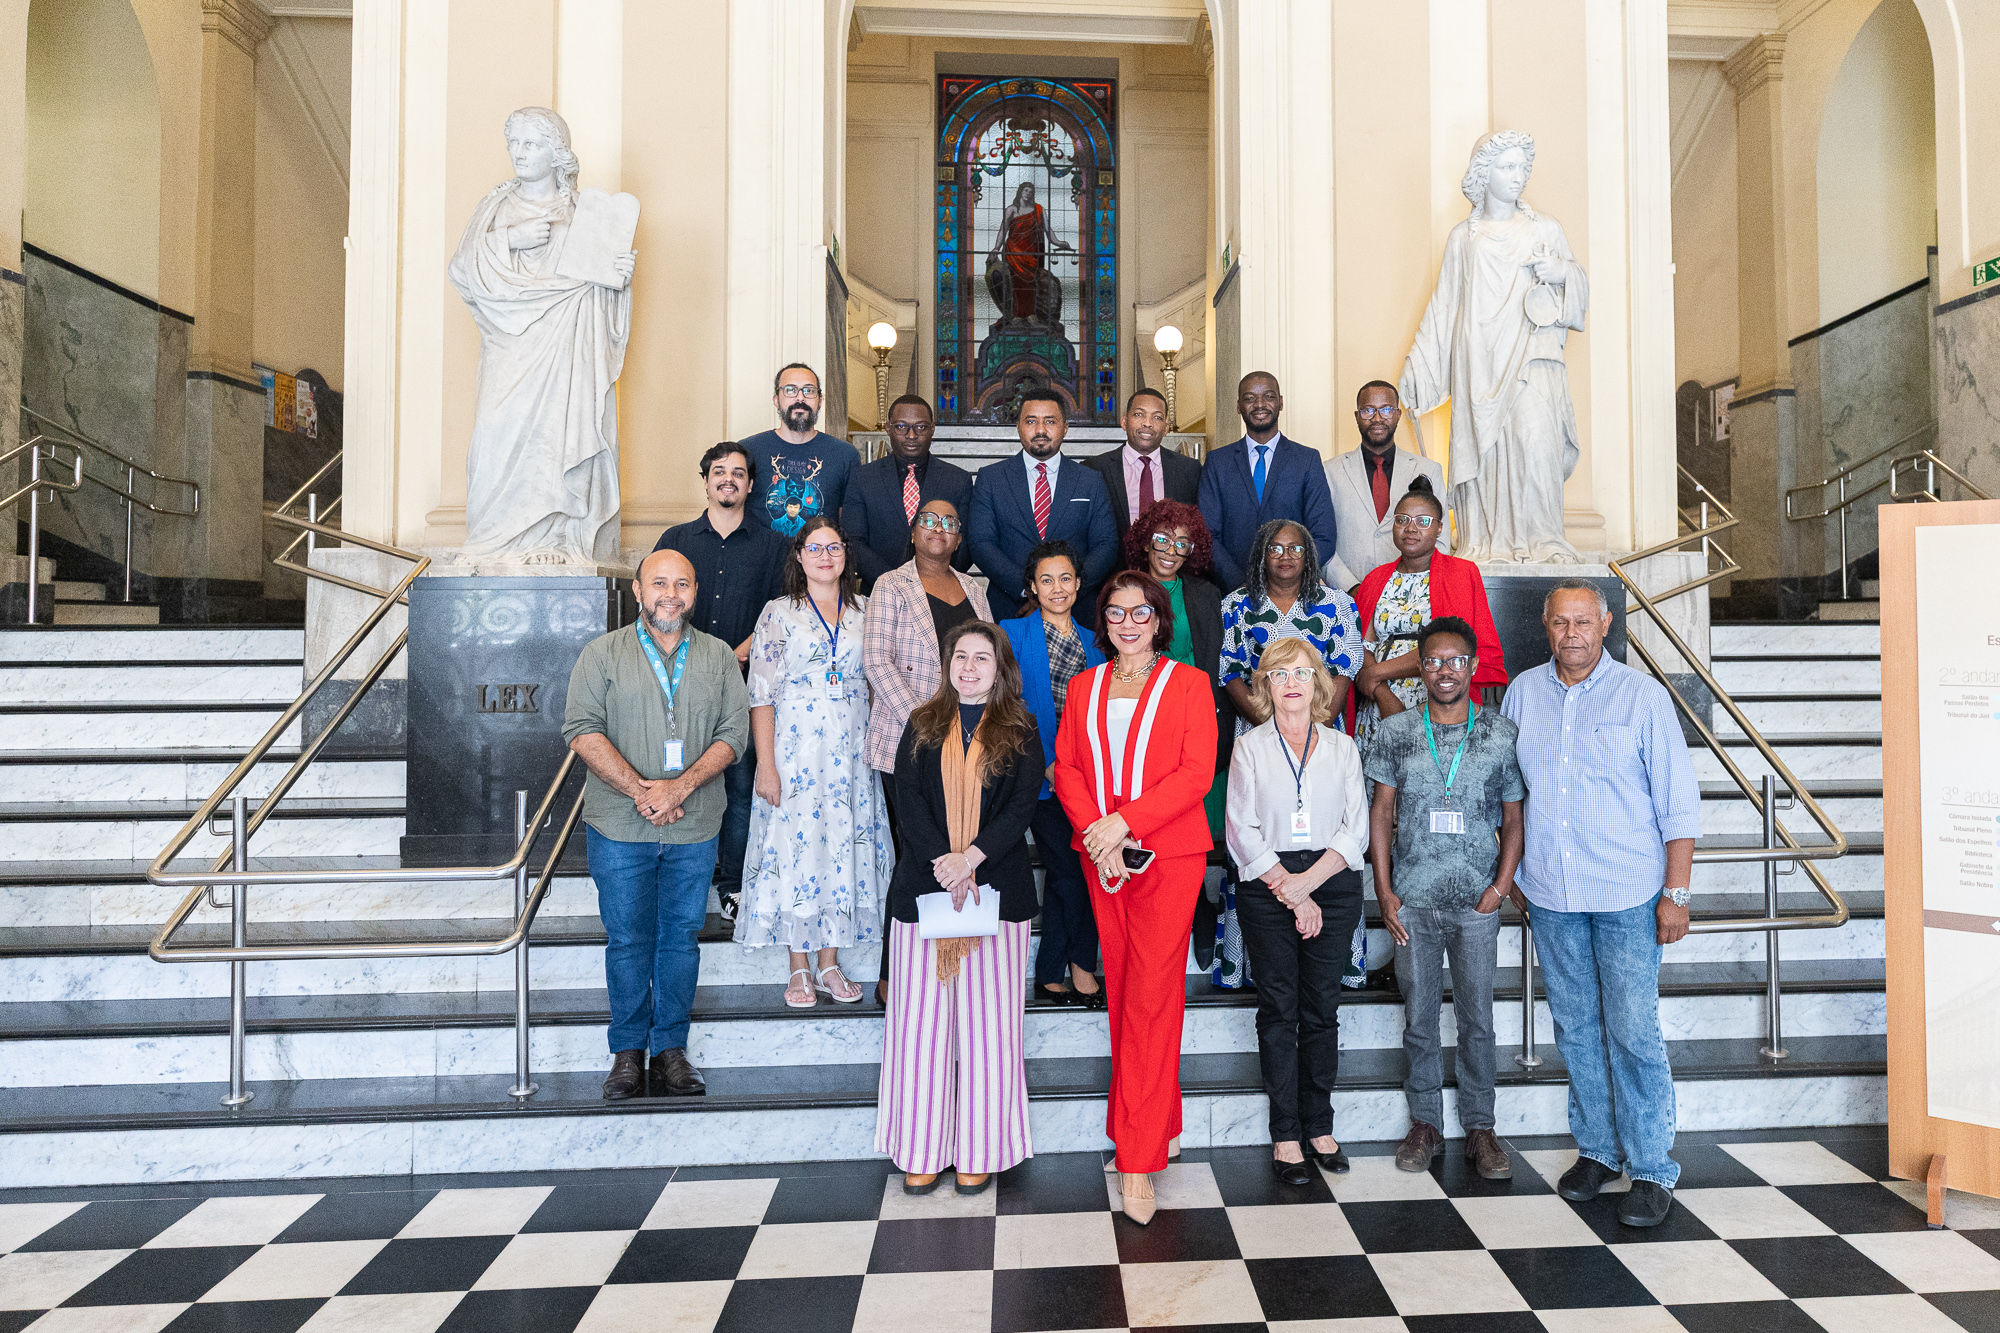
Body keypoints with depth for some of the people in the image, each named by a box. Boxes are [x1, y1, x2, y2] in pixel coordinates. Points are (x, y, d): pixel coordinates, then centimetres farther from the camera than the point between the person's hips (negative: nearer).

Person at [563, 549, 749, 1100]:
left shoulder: (718, 656, 7)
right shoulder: (603, 653, 2)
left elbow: (734, 732, 0)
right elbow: (582, 729, -6)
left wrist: (680, 787, -14)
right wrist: (639, 790, -16)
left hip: (695, 826, 2)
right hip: (620, 826, -1)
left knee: (682, 935, 8)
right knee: (627, 938, 5)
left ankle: (671, 1050, 19)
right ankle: (629, 1051, 19)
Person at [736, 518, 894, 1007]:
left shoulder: (866, 611, 8)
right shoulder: (779, 613, -1)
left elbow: (878, 680, 13)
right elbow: (761, 695, -4)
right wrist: (766, 765, -10)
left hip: (852, 754, 3)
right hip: (795, 751, -2)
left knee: (844, 848, 5)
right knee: (796, 849, 1)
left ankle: (829, 964, 19)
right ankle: (799, 969, 14)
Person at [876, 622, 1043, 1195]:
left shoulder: (1020, 732, 6)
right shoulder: (922, 727, 10)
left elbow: (1022, 805, -4)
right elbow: (908, 799, -1)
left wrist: (969, 858, -16)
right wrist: (942, 861, -14)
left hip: (998, 887, -1)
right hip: (924, 885, 1)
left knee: (988, 1019, 2)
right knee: (921, 1018, 3)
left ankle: (980, 1150, 12)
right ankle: (921, 1150, 13)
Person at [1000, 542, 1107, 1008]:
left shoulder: (1091, 643, 15)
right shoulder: (1013, 634, 1)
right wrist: (1046, 763, -9)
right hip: (1041, 771, -4)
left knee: (1074, 869, 0)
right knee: (1068, 869, -7)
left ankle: (1052, 973, 13)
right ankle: (1078, 966, 11)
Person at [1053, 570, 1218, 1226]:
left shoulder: (1187, 683, 2)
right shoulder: (1084, 687, 14)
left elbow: (1197, 772, -7)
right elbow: (1066, 767, 8)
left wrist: (1125, 821, -16)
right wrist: (1096, 829, -10)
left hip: (1169, 854, -4)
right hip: (1100, 856, 4)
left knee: (1151, 996, -7)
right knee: (1121, 987, 8)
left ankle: (1138, 1160, -3)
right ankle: (1150, 1124, 23)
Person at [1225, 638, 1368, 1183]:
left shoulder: (1342, 747, 9)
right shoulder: (1249, 748, 4)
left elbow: (1356, 829, 2)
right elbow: (1243, 834, -2)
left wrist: (1308, 881, -11)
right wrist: (1289, 893, -9)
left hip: (1333, 884, 2)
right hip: (1266, 888, -1)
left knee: (1322, 1008, 5)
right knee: (1278, 1009, 1)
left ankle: (1319, 1125, 16)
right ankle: (1285, 1134, 8)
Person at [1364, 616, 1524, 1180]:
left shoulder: (1501, 734, 0)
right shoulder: (1395, 732, 1)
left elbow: (1514, 819, 5)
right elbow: (1381, 812, 4)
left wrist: (1500, 888, -6)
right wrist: (1384, 891, -2)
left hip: (1476, 902, 0)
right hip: (1412, 900, 1)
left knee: (1477, 1019, 8)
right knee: (1419, 1017, 9)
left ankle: (1479, 1129, 21)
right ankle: (1425, 1123, 22)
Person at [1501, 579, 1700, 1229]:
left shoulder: (1642, 696, -4)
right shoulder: (1523, 693, 6)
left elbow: (1678, 802, -3)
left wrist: (1676, 893, -7)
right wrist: (1512, 875, 13)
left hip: (1627, 895, -3)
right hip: (1550, 897, 4)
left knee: (1634, 1033, -2)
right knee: (1576, 1029, 12)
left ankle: (1652, 1170, 11)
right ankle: (1597, 1149, 26)